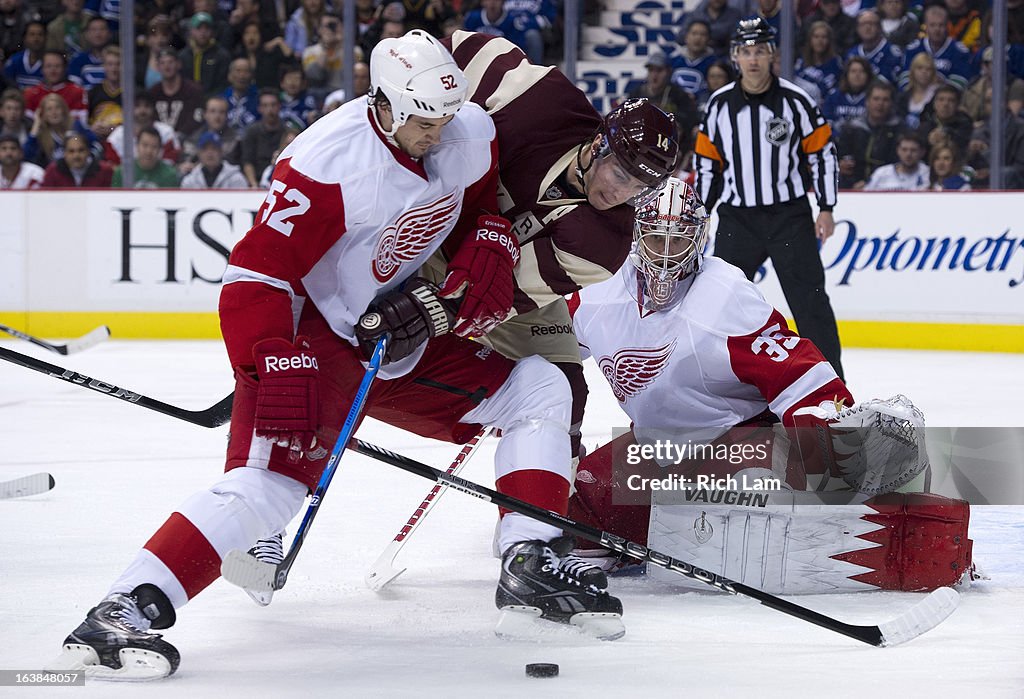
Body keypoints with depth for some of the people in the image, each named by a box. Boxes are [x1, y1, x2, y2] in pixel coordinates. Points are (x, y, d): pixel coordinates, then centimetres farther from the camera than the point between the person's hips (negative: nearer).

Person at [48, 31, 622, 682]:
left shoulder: (472, 135, -6)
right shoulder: (328, 164, -27)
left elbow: (485, 201, 18)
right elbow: (255, 274, -27)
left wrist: (489, 245, -4)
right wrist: (276, 368, -38)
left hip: (407, 336, 8)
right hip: (311, 337, -8)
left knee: (539, 388, 5)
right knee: (266, 483, -26)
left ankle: (529, 566, 3)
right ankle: (120, 614, -30)